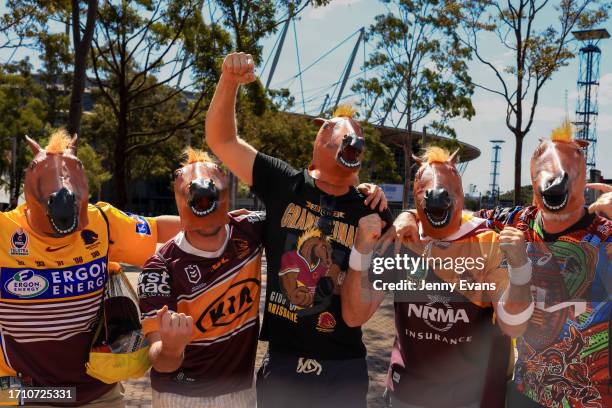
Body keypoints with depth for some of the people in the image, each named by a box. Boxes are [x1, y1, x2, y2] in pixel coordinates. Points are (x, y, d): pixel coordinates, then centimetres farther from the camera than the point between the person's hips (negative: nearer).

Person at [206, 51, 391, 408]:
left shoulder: (369, 212, -3)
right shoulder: (285, 184, -3)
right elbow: (221, 140, -3)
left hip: (343, 367, 1)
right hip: (282, 360, 0)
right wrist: (230, 81, -16)